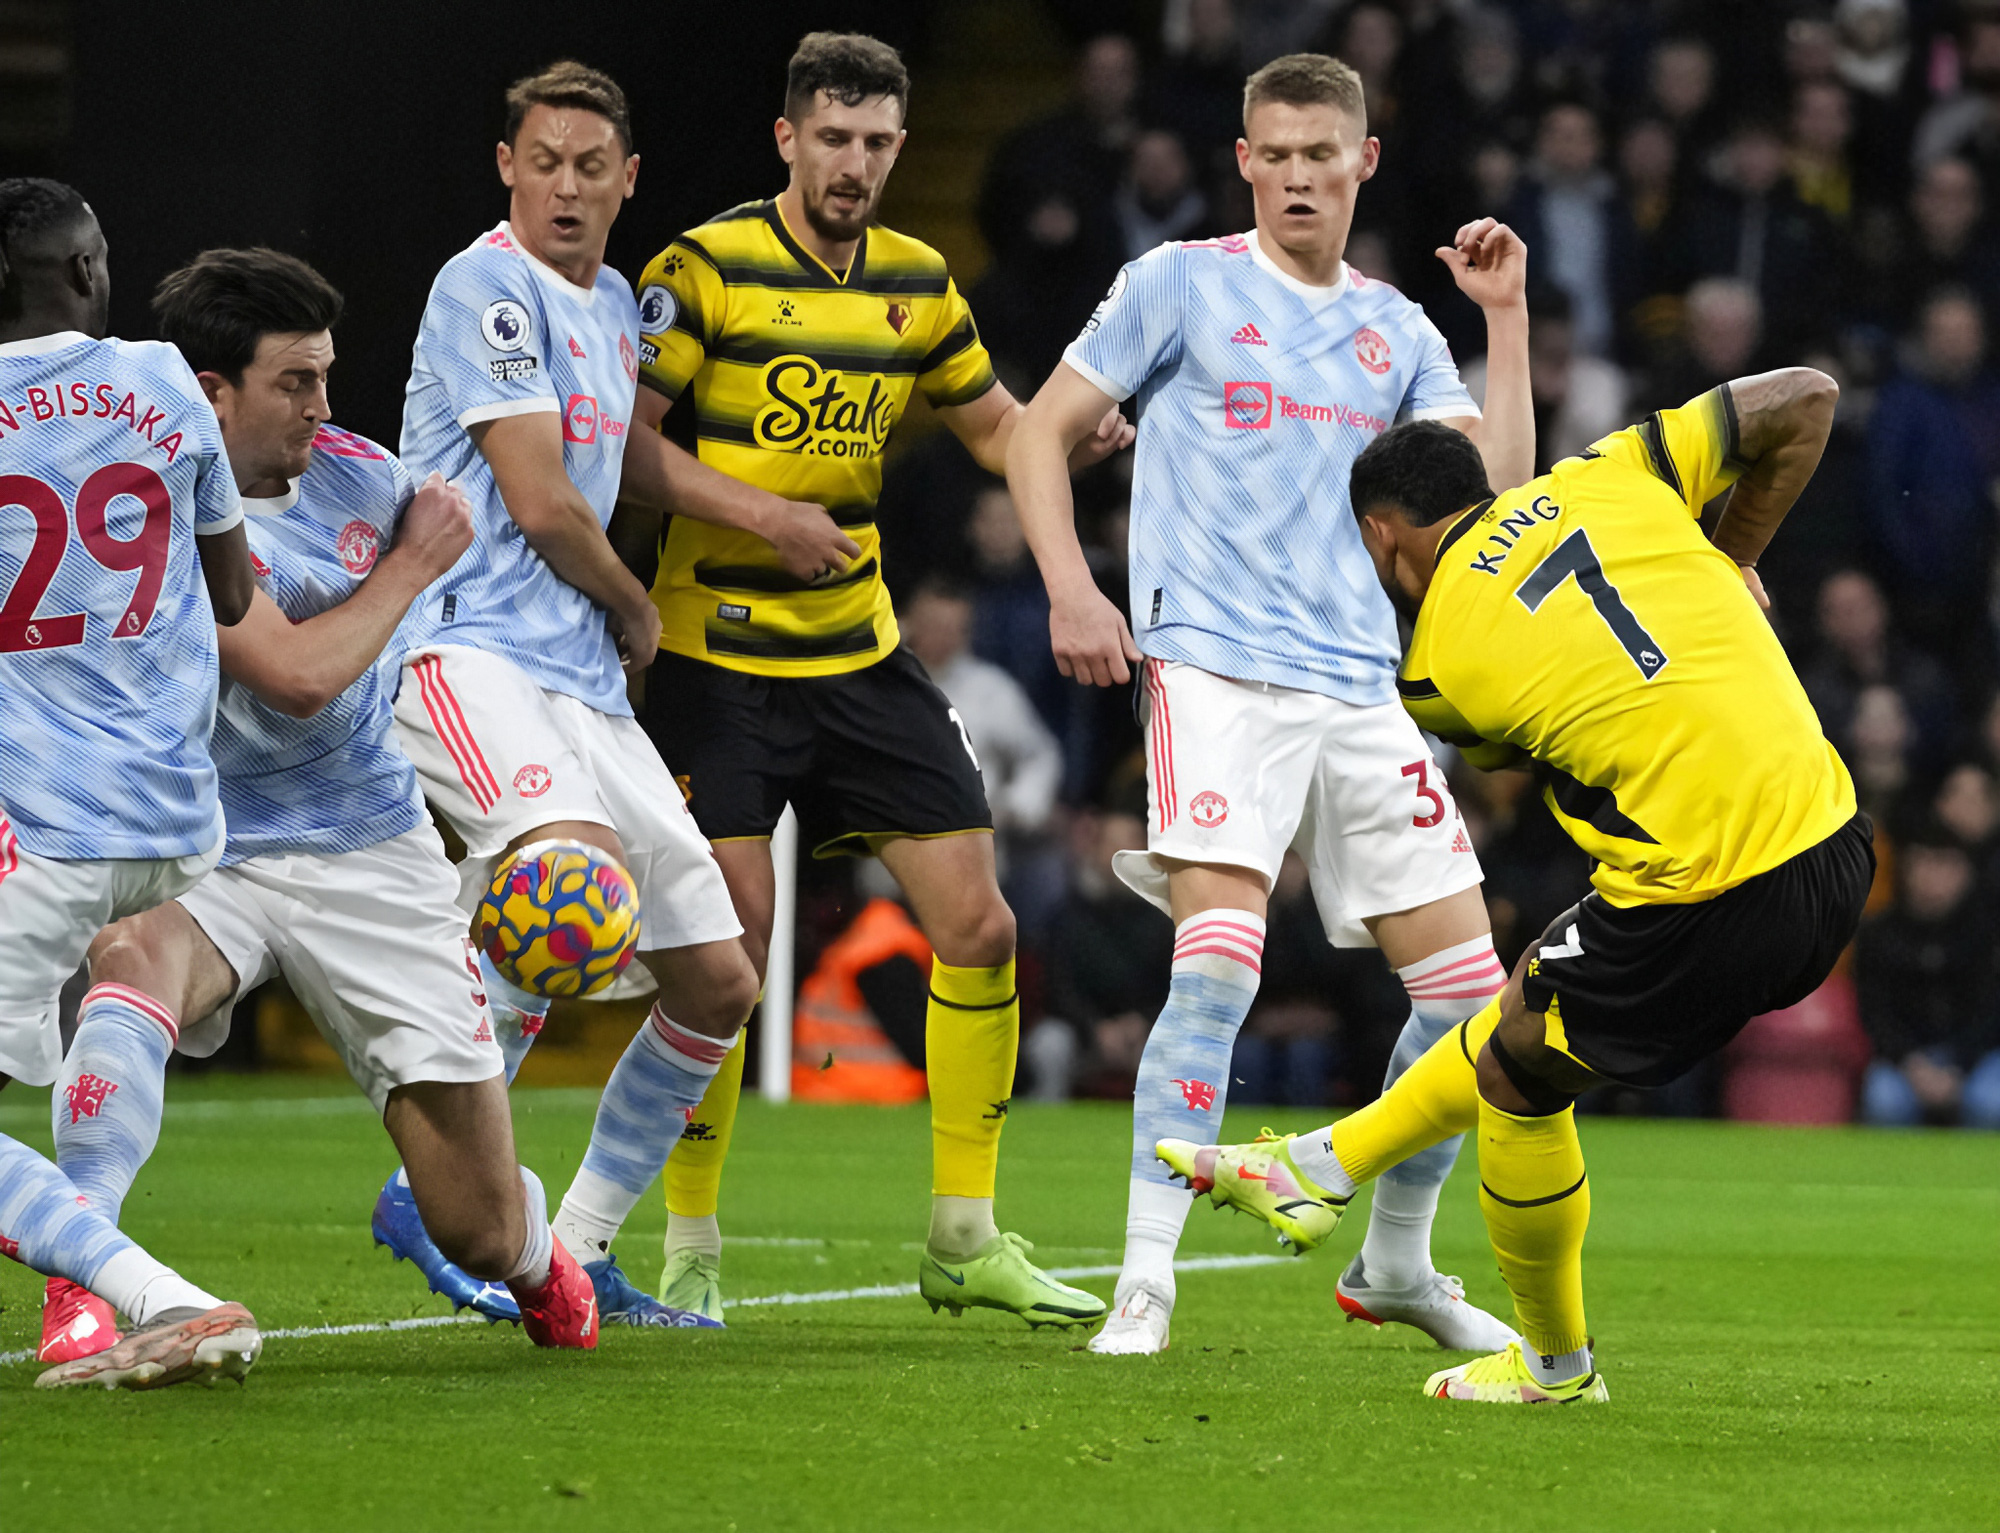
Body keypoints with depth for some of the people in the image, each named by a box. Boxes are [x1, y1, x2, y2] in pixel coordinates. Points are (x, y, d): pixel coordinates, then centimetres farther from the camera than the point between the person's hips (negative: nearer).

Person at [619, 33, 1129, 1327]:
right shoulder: (708, 269, -9)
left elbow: (994, 424, 18)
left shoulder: (918, 284, 7)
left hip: (863, 654, 6)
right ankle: (690, 1249, 4)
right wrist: (759, 513, -22)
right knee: (730, 952, -10)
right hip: (720, 661, -5)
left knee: (978, 929, 0)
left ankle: (965, 1238, 11)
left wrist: (1074, 434, -4)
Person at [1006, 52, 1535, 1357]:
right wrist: (1071, 588, -8)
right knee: (1219, 969, -22)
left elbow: (1498, 488, 8)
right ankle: (1146, 1279, -17)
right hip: (1214, 673, -5)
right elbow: (1042, 431, 6)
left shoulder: (1398, 331, 15)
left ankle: (1397, 1263, 21)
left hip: (1360, 694, 5)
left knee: (1469, 989, 2)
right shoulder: (1182, 285, 4)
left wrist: (1508, 318, 4)